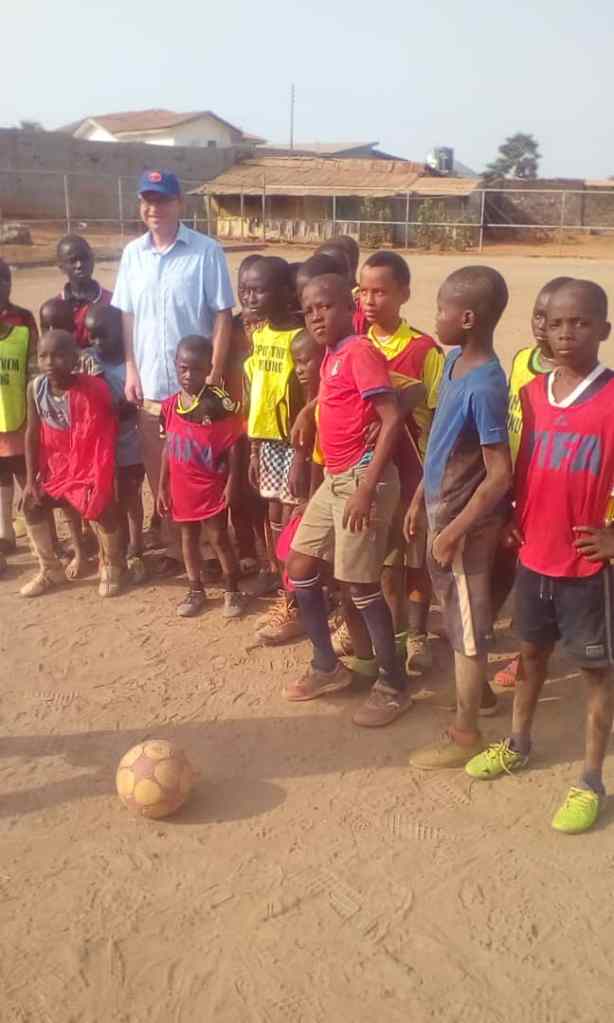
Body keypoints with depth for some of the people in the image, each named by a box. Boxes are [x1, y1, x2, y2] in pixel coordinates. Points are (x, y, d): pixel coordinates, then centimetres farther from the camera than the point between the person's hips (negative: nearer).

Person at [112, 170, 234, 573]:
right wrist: (131, 370, 3)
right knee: (160, 473, 11)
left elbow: (223, 316, -8)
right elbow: (126, 315, 10)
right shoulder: (133, 253, 7)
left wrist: (214, 374, -12)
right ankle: (175, 547, 26)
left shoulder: (207, 251, -7)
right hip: (150, 384, 5)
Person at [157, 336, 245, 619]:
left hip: (212, 485, -5)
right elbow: (168, 448, 9)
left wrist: (231, 483, -12)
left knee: (218, 537, 3)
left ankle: (232, 591, 19)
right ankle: (196, 591, 29)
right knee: (188, 537, 15)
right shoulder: (169, 406, 1)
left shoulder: (219, 402, -14)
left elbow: (232, 446, -10)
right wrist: (162, 487, 9)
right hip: (182, 487, 5)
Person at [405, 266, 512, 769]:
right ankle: (475, 690, 43)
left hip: (464, 522, -8)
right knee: (456, 620, 22)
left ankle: (466, 733, 20)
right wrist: (421, 499, 17)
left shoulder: (485, 386, -24)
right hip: (442, 509, 8)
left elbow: (500, 475, -23)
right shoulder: (453, 362, 3)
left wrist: (454, 531, -20)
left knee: (467, 629, 5)